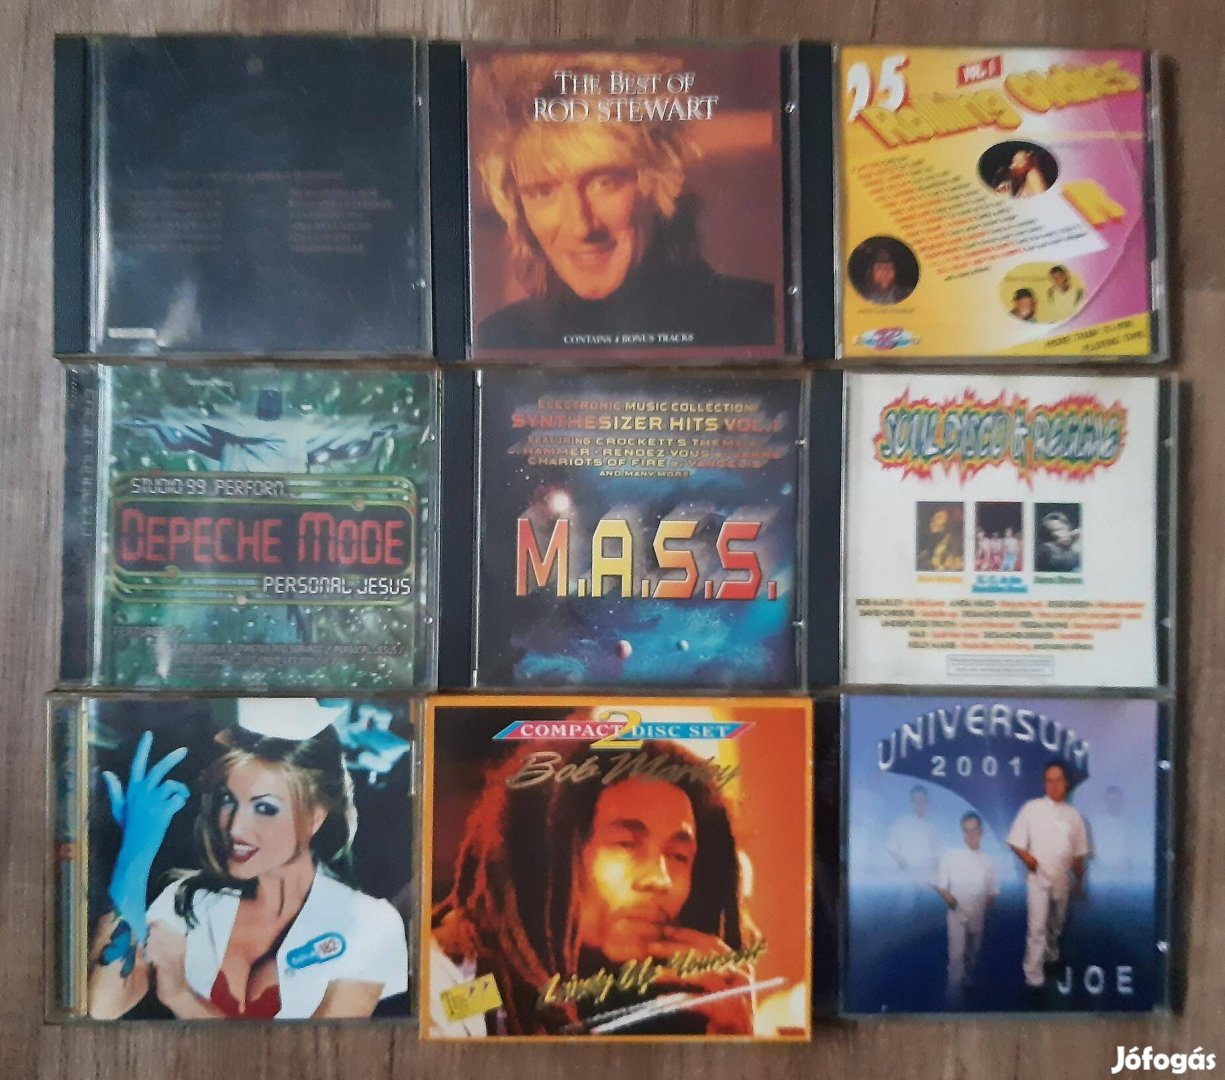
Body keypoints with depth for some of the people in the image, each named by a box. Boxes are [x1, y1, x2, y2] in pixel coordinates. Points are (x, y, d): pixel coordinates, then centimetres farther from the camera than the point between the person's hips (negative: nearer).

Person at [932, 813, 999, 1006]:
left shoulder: (987, 861, -1)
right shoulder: (951, 856, -9)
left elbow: (992, 892, 6)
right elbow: (939, 884, -6)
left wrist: (987, 909, -2)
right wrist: (946, 896, -21)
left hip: (978, 915, 3)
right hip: (957, 913, -3)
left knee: (973, 952, 18)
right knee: (956, 952, -8)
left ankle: (968, 980, 40)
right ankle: (955, 990, 2)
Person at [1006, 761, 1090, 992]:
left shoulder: (1073, 814, 1)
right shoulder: (1032, 808, -9)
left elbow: (1079, 853, 10)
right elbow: (1015, 842, -7)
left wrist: (1079, 880, 14)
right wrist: (1026, 857, -22)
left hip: (1062, 880, 4)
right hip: (1037, 878, -4)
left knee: (1056, 925, 20)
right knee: (1037, 927, -8)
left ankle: (1051, 956, 43)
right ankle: (1033, 975, -1)